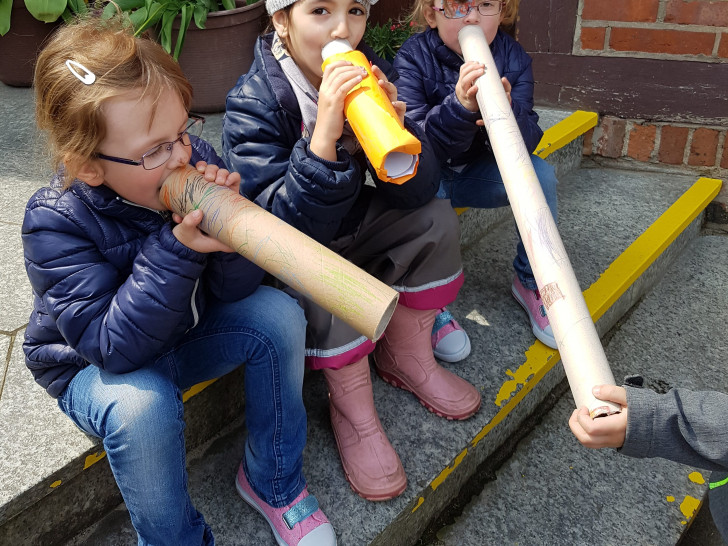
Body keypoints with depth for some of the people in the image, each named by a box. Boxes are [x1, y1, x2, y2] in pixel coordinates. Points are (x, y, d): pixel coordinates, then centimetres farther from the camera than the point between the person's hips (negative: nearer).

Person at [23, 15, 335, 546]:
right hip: (95, 367, -4)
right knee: (142, 404, -35)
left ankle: (273, 482, 1)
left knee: (278, 314, -18)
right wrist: (177, 250, -43)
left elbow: (235, 289, -14)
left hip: (189, 332, 4)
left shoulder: (195, 159, -17)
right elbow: (112, 345, -33)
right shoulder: (56, 222, -27)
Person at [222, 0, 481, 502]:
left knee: (435, 218, -8)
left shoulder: (370, 75, -11)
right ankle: (353, 409, -11)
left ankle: (405, 355, 8)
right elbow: (284, 226, -34)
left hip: (348, 224, 6)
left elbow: (415, 192, -15)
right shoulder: (254, 104, -24)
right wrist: (324, 136, -45)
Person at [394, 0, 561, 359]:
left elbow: (529, 141, -15)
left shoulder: (513, 57, -7)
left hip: (479, 172, 3)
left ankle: (532, 281, -2)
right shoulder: (413, 57, -17)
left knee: (540, 173, -21)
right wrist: (460, 106, -44)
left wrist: (509, 115, -39)